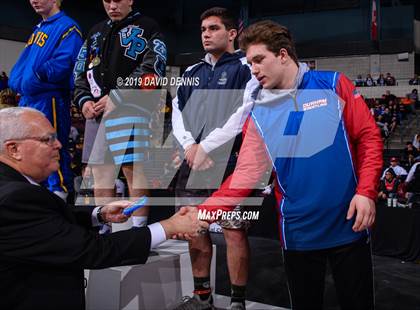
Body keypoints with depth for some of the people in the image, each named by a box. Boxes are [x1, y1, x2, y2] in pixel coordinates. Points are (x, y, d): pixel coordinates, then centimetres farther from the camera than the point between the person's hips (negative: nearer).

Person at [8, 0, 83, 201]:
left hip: (49, 101, -10)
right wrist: (16, 81, 6)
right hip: (28, 100, 10)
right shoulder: (39, 28, 21)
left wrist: (36, 75, -16)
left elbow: (63, 64, -20)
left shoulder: (67, 28, -8)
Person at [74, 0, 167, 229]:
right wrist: (84, 99, 4)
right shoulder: (96, 32, 24)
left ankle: (138, 229, -7)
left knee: (133, 169, -12)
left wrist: (117, 96, -13)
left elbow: (151, 69, -9)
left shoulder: (146, 28, 5)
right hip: (96, 110, 7)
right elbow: (80, 71, 23)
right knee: (100, 171, 8)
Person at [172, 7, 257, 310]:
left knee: (234, 231, -5)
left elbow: (244, 114, -10)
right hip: (192, 162, 6)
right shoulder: (192, 72, 20)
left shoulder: (245, 69, 1)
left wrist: (206, 148, -12)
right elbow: (177, 112, 14)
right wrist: (190, 146, -4)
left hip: (230, 163, -6)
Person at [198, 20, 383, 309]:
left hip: (349, 225, -1)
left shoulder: (334, 85, -2)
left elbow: (369, 137, -2)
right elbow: (246, 173, -5)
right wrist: (204, 211, -17)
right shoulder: (259, 114, 2)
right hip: (299, 232, 2)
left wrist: (366, 191, -13)